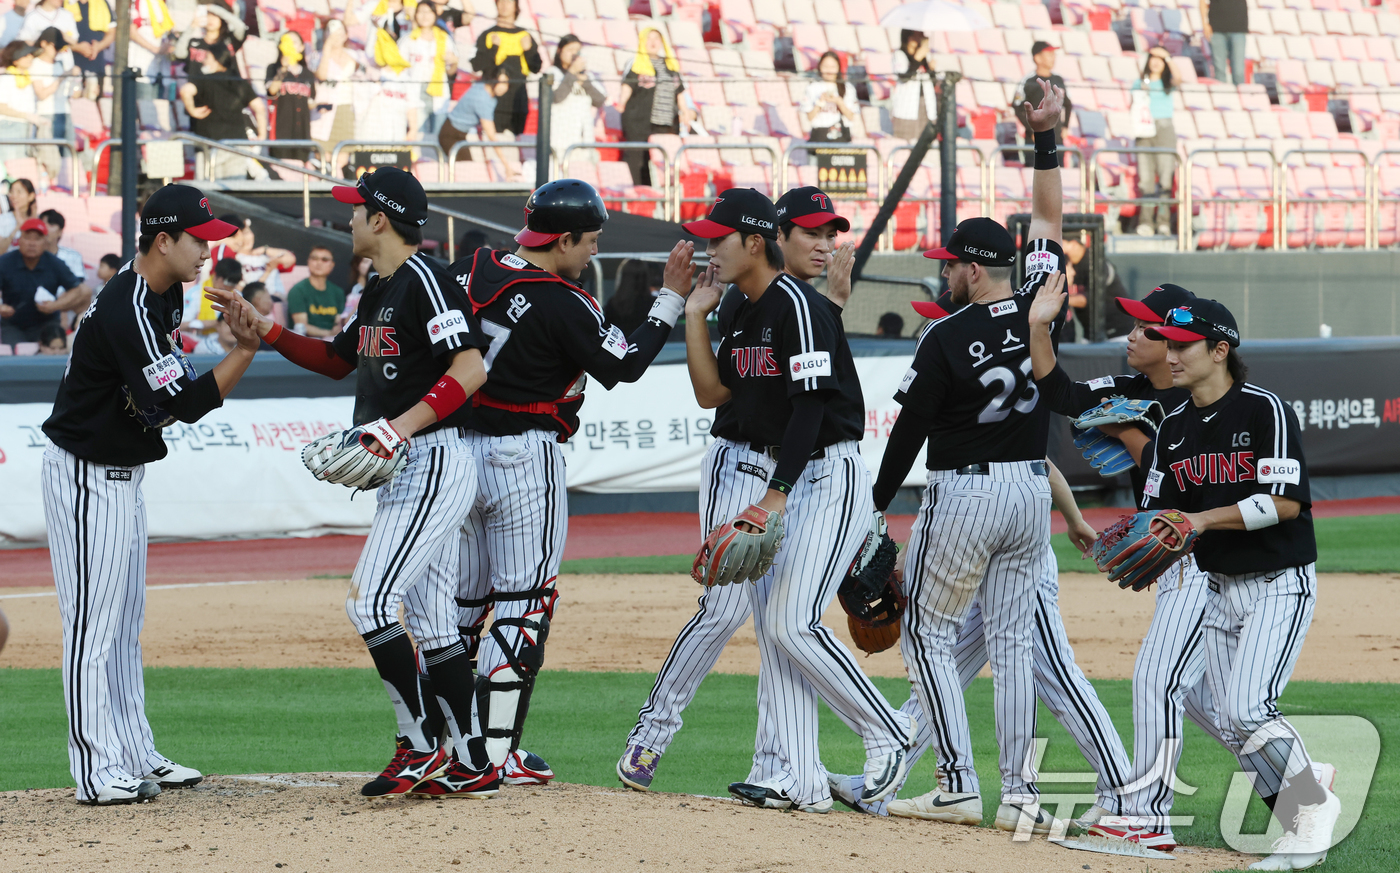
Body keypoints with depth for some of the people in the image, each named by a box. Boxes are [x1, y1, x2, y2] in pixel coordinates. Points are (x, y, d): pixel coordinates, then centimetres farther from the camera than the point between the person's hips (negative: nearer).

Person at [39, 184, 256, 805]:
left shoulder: (164, 293, 5)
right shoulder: (128, 311, -26)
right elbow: (185, 405, -29)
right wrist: (246, 350, -32)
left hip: (122, 472, 10)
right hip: (85, 474, -10)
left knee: (125, 619, 14)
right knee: (93, 620, -8)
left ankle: (135, 757, 20)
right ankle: (98, 772, -8)